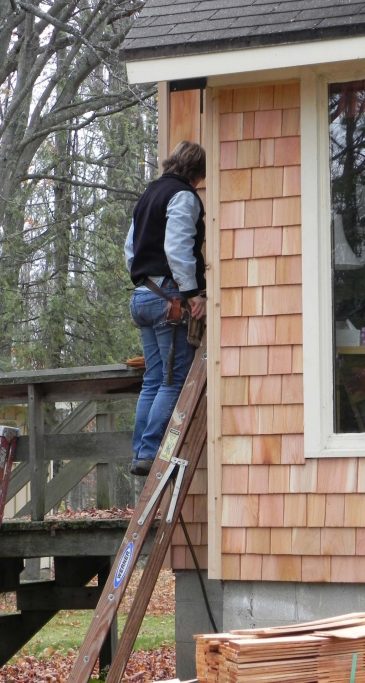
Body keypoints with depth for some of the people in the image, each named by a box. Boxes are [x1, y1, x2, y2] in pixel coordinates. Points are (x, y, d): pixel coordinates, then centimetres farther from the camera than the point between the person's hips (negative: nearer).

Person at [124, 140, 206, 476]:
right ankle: (151, 452, -14)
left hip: (142, 295, 9)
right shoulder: (183, 196, -7)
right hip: (169, 297, -9)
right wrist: (192, 292, -19)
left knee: (154, 380, 11)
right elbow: (177, 247, -19)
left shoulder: (149, 194, 21)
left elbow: (130, 248, 25)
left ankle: (141, 454, 8)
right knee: (175, 381, -9)